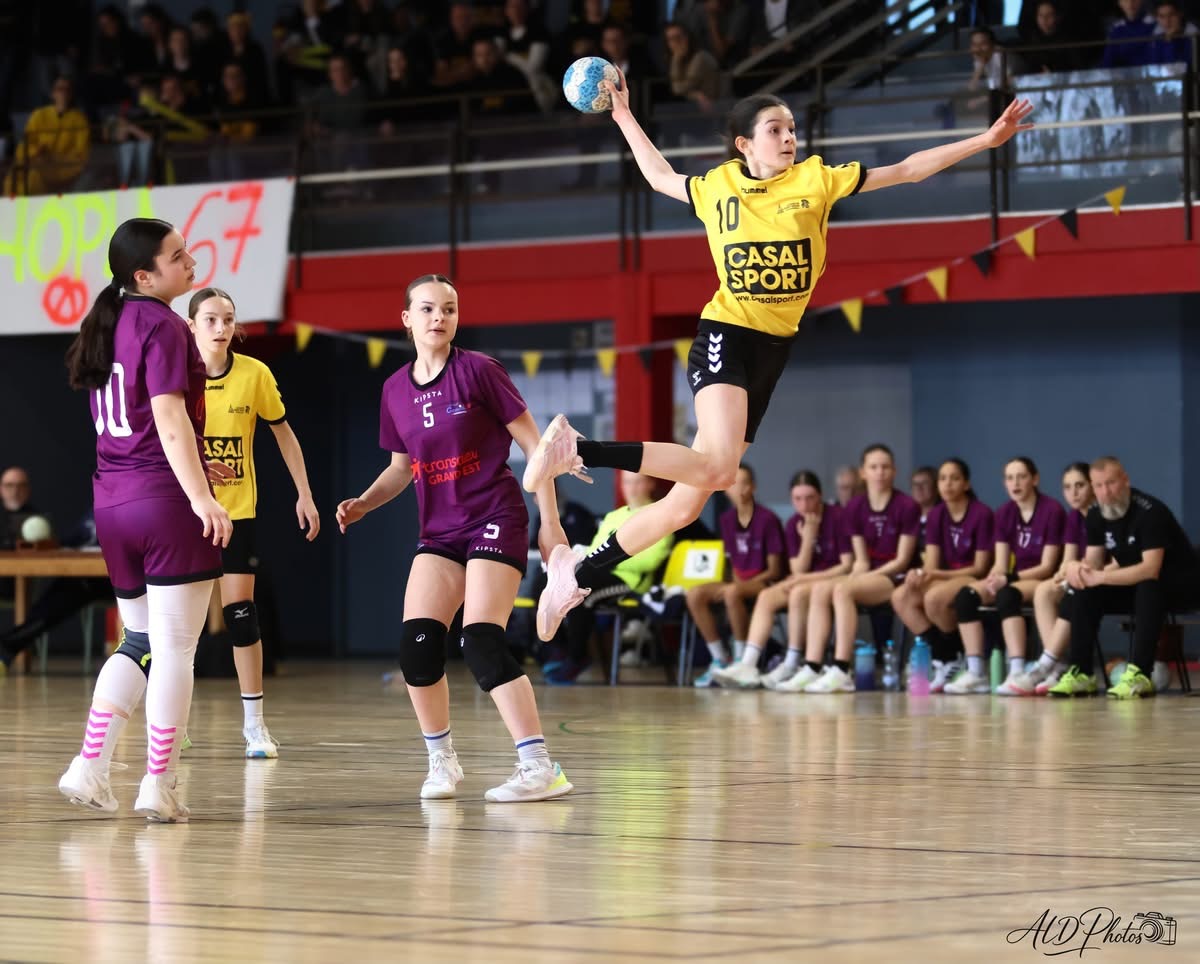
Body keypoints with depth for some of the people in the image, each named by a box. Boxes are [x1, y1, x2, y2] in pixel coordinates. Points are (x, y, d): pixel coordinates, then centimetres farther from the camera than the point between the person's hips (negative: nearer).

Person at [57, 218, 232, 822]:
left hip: (111, 503, 8)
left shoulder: (107, 326, 13)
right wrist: (200, 496, -27)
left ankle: (88, 770, 12)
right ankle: (158, 788, 0)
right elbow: (170, 419, -21)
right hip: (166, 502, -8)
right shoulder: (163, 327, -11)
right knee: (175, 650, -1)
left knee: (140, 641, 19)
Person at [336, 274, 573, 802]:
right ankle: (441, 761, 11)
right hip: (438, 531, 5)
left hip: (495, 518, -5)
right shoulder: (396, 390, 6)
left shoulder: (478, 371, -9)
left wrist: (550, 521, -9)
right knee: (416, 643, -8)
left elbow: (533, 445, -6)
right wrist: (364, 503, 2)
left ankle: (540, 768, -17)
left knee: (482, 642, -19)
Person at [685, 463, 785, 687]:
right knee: (695, 594, -19)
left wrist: (745, 583, -18)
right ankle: (720, 660, -11)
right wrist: (736, 580, -6)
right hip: (740, 582, 6)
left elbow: (774, 570, -8)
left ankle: (742, 659, -25)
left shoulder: (767, 519, -9)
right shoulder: (726, 520, 8)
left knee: (732, 592, -38)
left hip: (764, 583, -6)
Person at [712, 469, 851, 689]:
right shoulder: (793, 525, 7)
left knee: (799, 592, -34)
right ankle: (748, 665, -33)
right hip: (806, 582, 6)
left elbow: (847, 565, -11)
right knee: (766, 596, -20)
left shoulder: (837, 517, -8)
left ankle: (791, 665, -28)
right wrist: (808, 536, -11)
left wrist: (811, 577, -17)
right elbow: (798, 571, 0)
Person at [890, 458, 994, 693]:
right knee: (900, 597, -20)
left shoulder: (982, 514, -11)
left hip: (974, 580, -7)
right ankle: (940, 658, -15)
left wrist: (937, 575, -21)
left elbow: (980, 567, -12)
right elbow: (931, 563, 4)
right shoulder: (936, 515, 7)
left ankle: (951, 662, -13)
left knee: (934, 598, -36)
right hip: (945, 578, 7)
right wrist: (921, 575, -22)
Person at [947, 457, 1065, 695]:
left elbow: (1046, 567, -12)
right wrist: (993, 579, -19)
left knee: (1007, 595, -37)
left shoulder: (1052, 511, -9)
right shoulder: (1005, 513, 9)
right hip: (1015, 579, 6)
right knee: (965, 595, -19)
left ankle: (1017, 673, -45)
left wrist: (1008, 578, -24)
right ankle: (976, 673, -22)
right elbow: (1000, 564, 5)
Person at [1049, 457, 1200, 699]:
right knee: (1082, 591, -12)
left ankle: (1140, 674, -41)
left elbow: (1151, 569, -34)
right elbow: (1093, 564, -1)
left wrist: (1100, 577, -38)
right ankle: (1080, 673, -14)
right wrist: (1077, 568, -26)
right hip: (1134, 584, 7)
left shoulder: (1149, 512, -25)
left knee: (1148, 586, -39)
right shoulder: (1096, 516, -2)